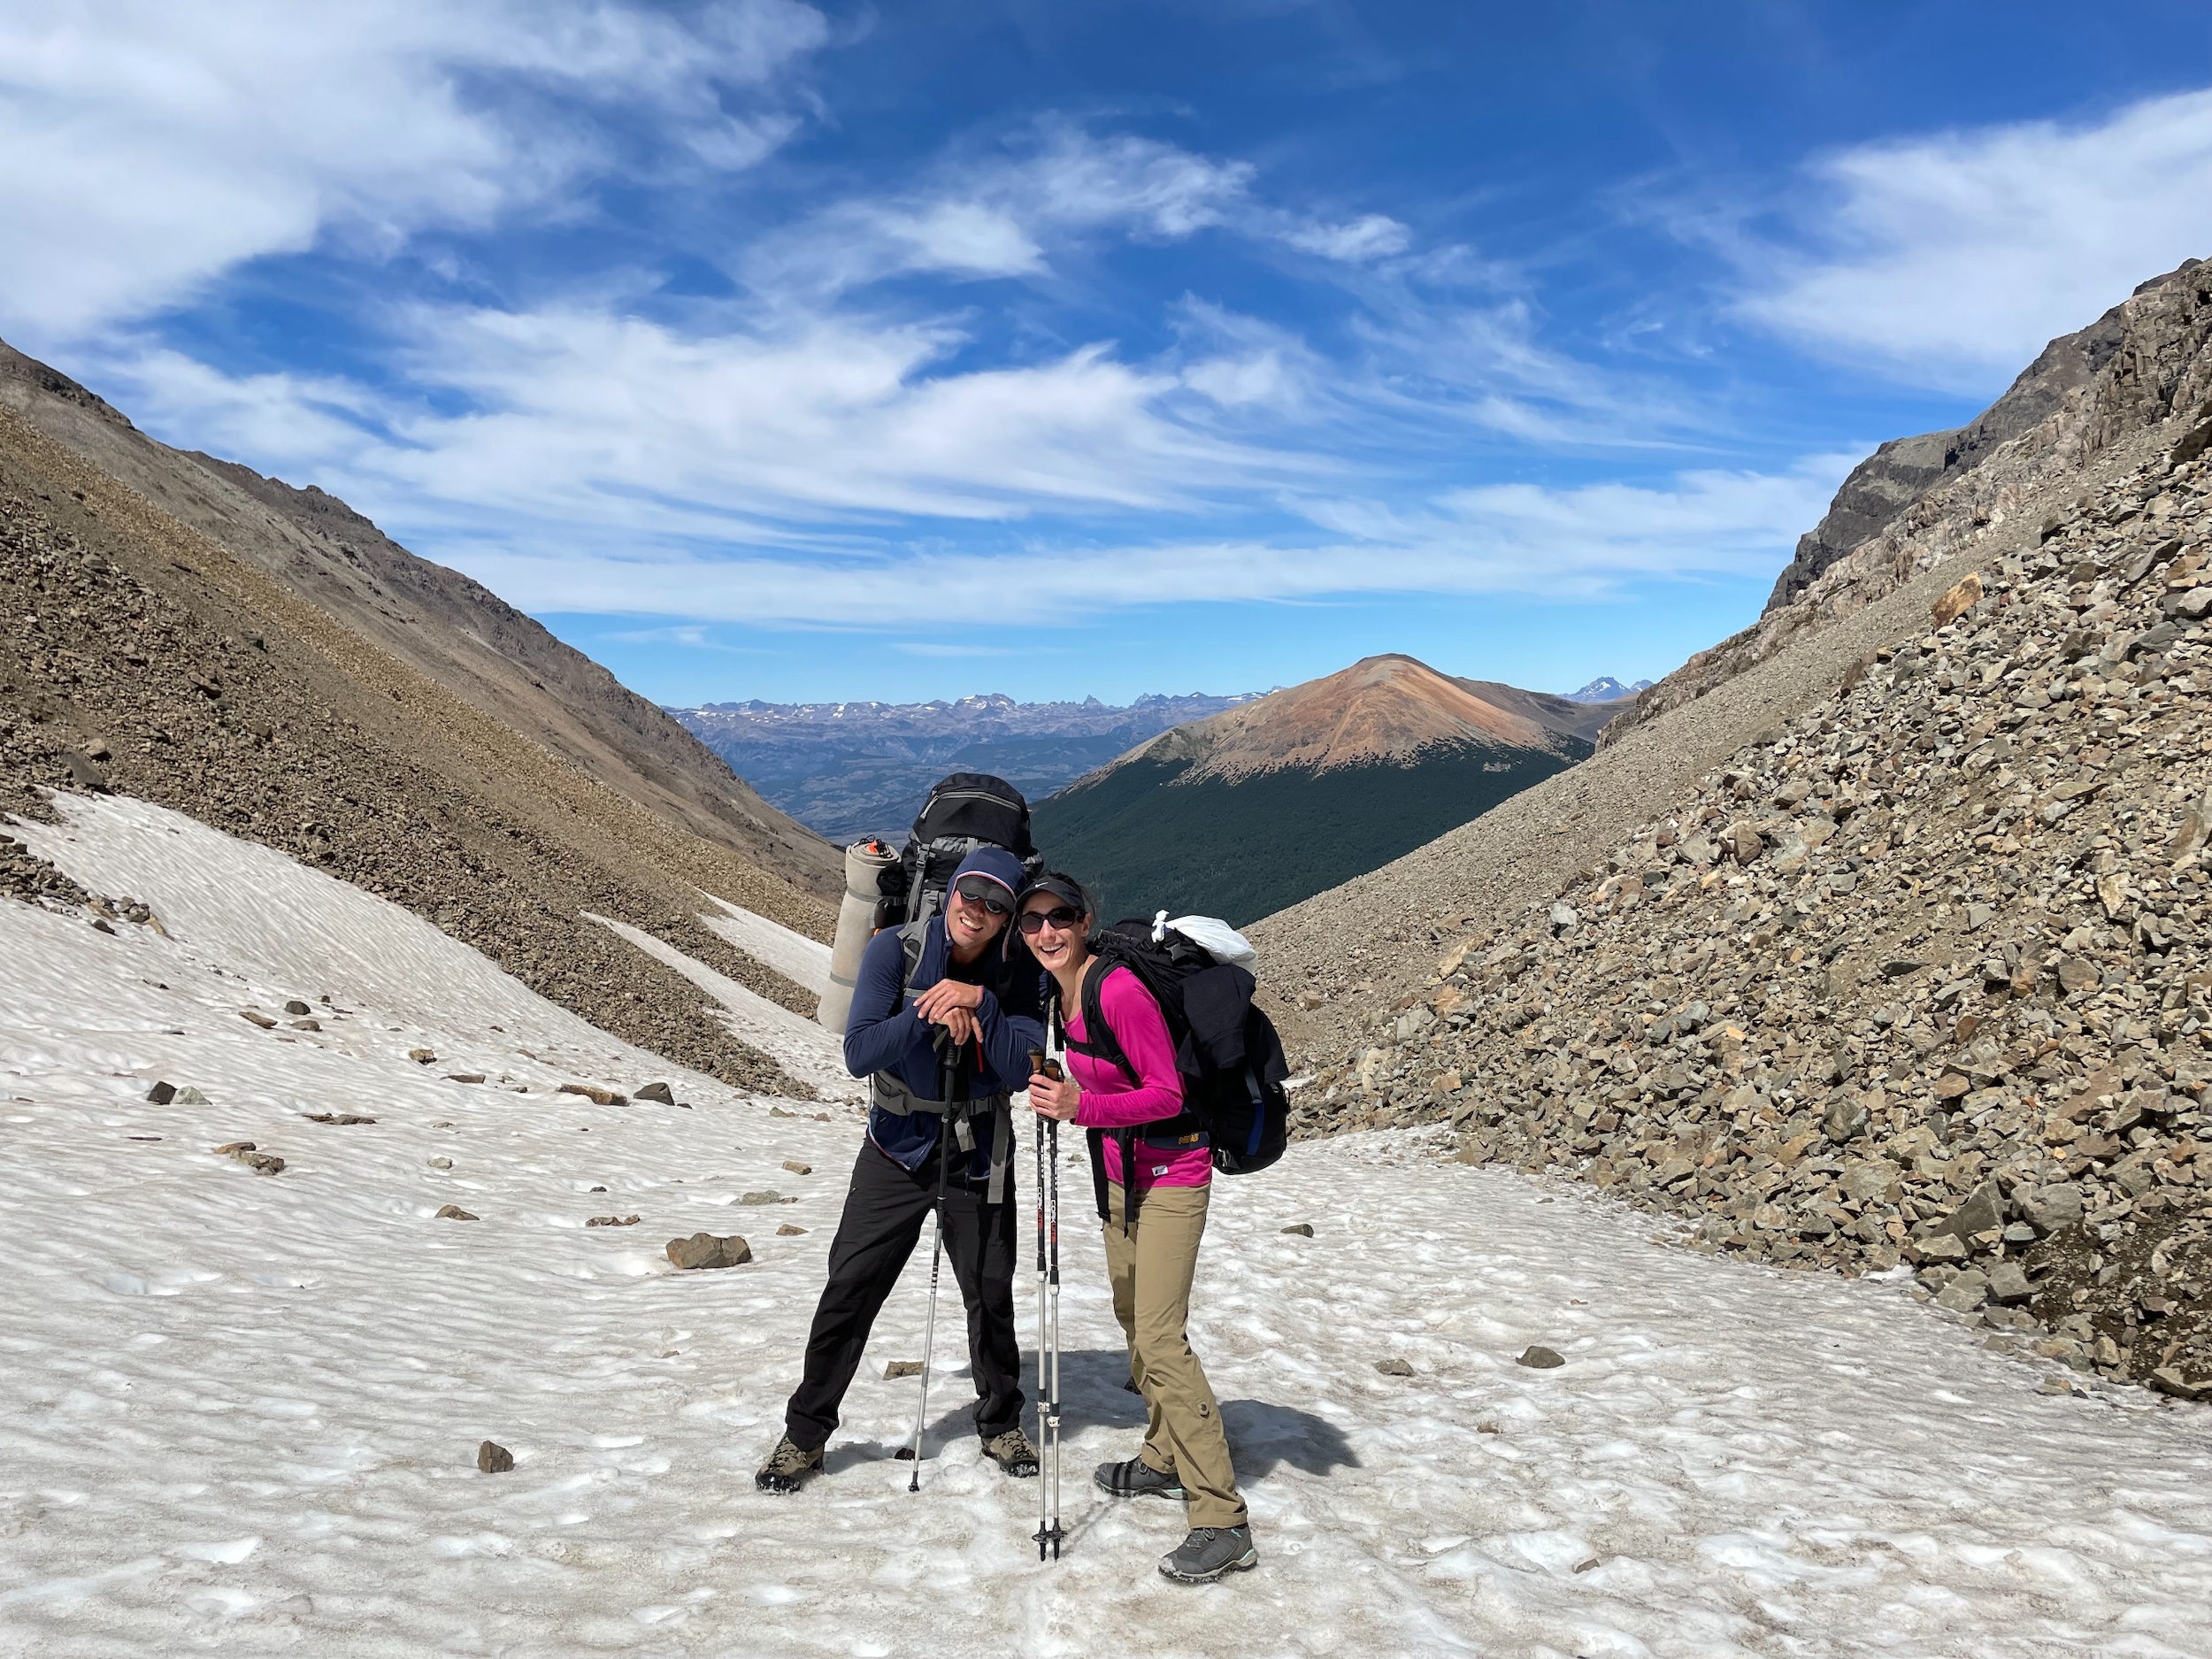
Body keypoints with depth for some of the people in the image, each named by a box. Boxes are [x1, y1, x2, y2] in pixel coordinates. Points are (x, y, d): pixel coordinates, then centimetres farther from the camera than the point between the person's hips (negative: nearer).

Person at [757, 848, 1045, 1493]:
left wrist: (978, 1003, -28)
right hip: (898, 1149, -1)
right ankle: (806, 1433, 18)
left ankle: (1001, 1425, 32)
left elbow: (1022, 1070, -18)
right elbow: (858, 1053, -19)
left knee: (991, 1298, 9)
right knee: (848, 1291, 0)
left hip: (979, 1157, 1)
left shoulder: (1019, 971, -11)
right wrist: (930, 1011, -30)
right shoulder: (897, 949, -14)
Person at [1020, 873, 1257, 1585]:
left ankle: (1223, 1521, -7)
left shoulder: (1120, 991, -24)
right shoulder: (1059, 992, 1)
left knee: (1160, 1338, -13)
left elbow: (1167, 1094, -23)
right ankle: (1164, 1460, 36)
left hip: (1169, 1174, -9)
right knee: (1132, 1319, 19)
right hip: (1118, 1171, 9)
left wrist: (1083, 1108, -33)